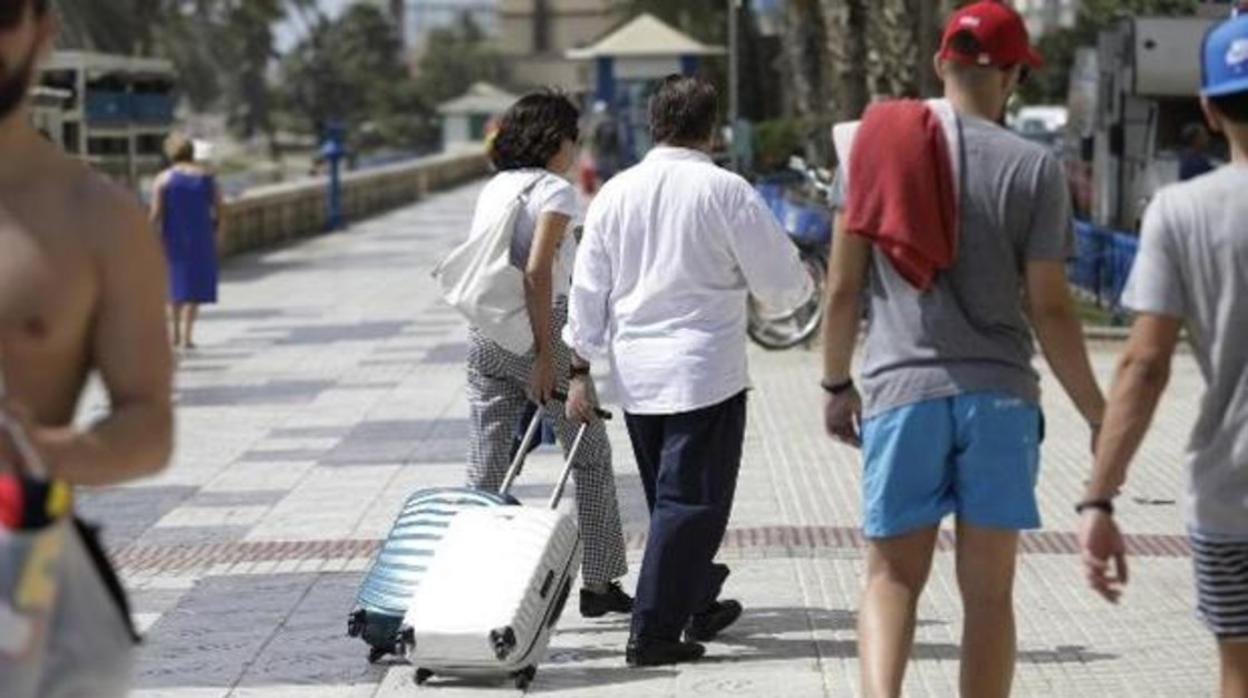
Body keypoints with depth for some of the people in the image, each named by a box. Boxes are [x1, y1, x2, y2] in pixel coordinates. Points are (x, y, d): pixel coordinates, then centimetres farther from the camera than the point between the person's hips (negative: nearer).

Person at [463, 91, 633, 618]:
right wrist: (545, 354, -19)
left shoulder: (492, 189, 13)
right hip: (537, 328, -6)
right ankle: (598, 584, 14)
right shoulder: (554, 191, -9)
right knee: (591, 458, 9)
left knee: (485, 469, 8)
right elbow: (537, 271, -19)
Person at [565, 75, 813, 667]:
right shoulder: (725, 191, -9)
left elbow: (589, 286, 7)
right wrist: (803, 284, 19)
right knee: (691, 500, -2)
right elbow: (780, 283, -5)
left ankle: (699, 606, 32)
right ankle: (654, 632, -6)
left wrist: (581, 368, 13)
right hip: (705, 368, -5)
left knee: (668, 497, 18)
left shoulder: (615, 192, 5)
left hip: (635, 373, 6)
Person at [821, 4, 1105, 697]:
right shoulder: (1033, 168, -1)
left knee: (892, 576, 6)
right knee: (988, 590, 9)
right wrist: (1097, 416, 7)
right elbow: (1049, 309, -3)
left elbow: (843, 288, 4)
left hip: (900, 393, 1)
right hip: (1000, 395, -1)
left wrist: (836, 385, 18)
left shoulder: (875, 149, 4)